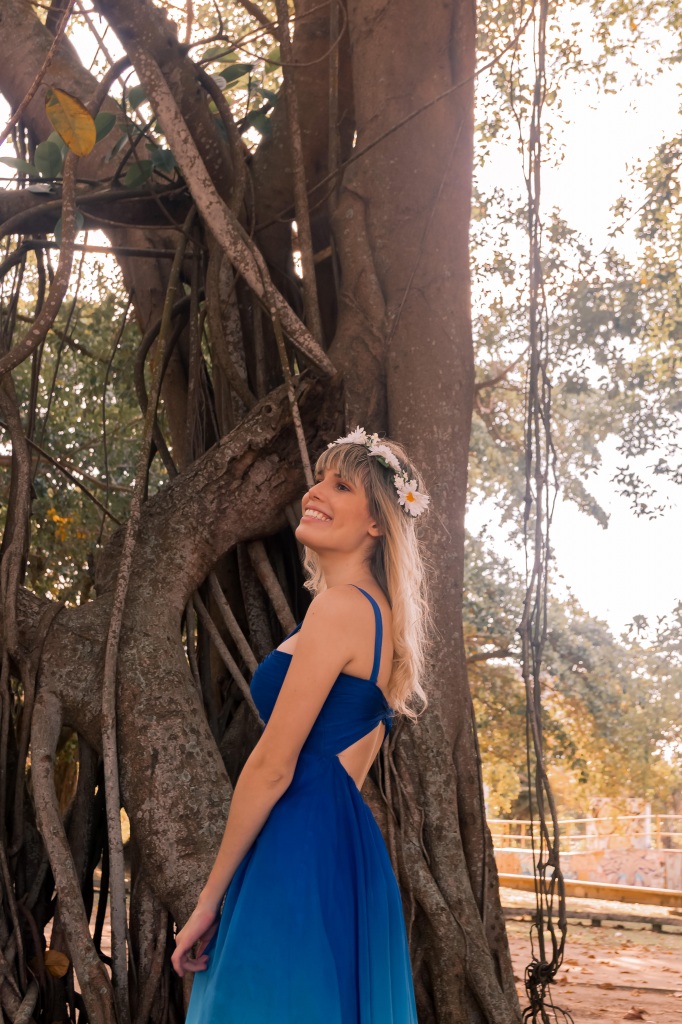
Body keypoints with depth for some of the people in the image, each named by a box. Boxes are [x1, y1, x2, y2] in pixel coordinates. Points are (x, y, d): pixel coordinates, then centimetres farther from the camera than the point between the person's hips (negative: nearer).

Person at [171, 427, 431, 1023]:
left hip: (302, 855, -9)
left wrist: (210, 898, -8)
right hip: (348, 847, 10)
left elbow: (274, 766, -15)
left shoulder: (339, 605, -14)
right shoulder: (380, 614, 15)